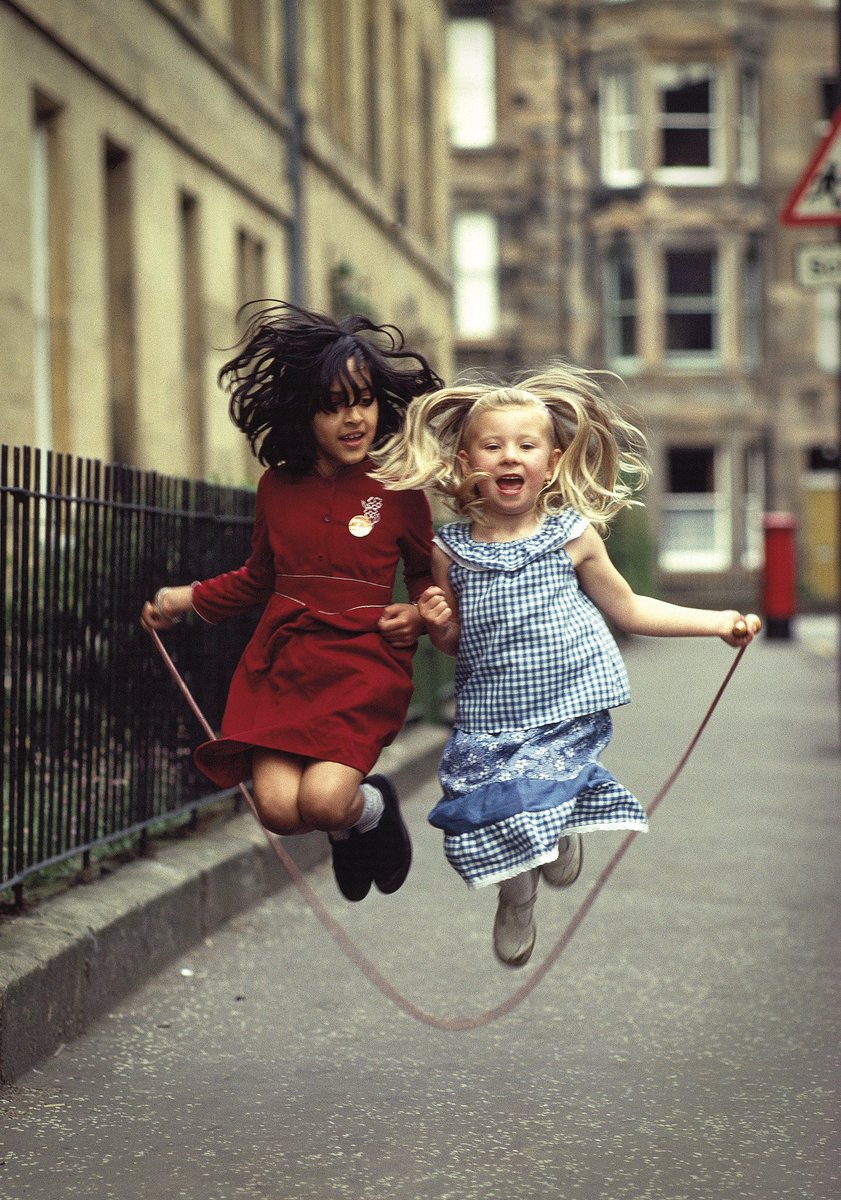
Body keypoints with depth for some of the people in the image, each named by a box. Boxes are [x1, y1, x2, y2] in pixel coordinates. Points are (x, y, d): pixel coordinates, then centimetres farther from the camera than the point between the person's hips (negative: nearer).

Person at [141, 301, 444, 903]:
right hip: (283, 660, 3)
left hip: (364, 661, -3)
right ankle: (345, 826, 21)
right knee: (278, 808, -16)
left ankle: (373, 807, 15)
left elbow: (427, 573, 14)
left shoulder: (397, 492, 0)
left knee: (322, 799, -24)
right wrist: (187, 598, 18)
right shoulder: (278, 488, 8)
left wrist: (417, 613, -6)